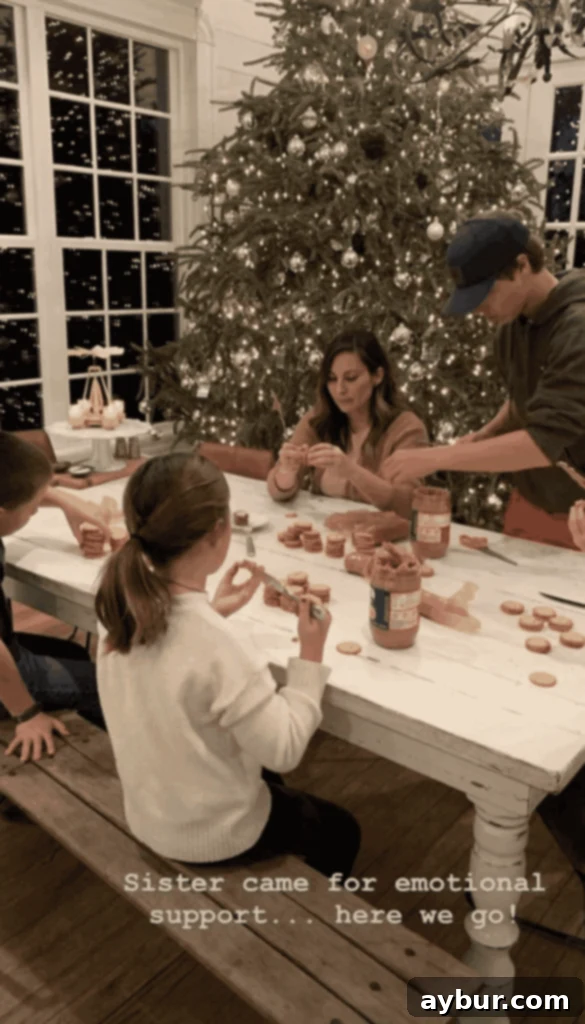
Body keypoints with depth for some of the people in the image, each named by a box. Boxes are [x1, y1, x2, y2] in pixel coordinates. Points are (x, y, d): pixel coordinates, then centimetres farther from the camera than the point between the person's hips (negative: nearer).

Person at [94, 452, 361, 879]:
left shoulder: (122, 609, -15)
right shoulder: (221, 648, -38)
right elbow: (283, 751, -26)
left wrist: (212, 612, -2)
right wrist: (310, 658, -19)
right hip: (210, 836, -6)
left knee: (271, 781, 36)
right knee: (341, 832, 22)